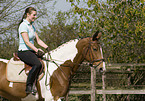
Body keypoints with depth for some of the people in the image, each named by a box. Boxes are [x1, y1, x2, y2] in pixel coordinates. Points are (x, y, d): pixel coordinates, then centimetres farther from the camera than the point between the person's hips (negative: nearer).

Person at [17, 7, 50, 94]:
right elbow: (27, 42, -19)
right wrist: (37, 50, -25)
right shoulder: (23, 25, -12)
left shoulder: (32, 26, 16)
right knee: (38, 64, -32)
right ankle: (29, 87, -29)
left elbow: (38, 40, 18)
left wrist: (47, 47, 5)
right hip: (23, 51, -10)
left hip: (31, 51, 10)